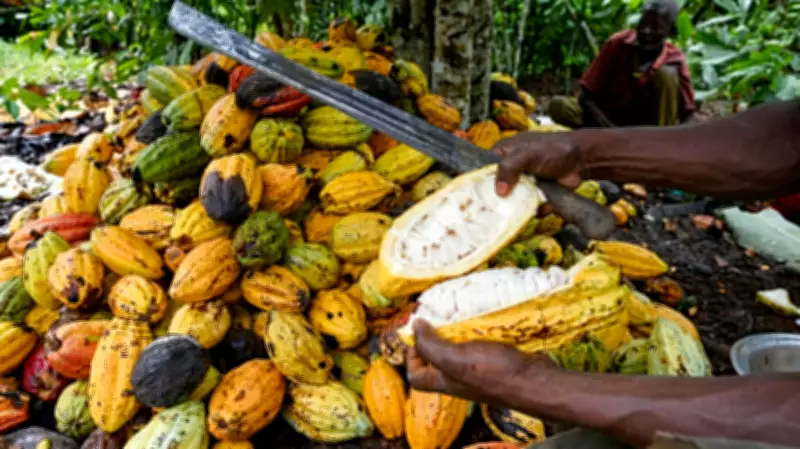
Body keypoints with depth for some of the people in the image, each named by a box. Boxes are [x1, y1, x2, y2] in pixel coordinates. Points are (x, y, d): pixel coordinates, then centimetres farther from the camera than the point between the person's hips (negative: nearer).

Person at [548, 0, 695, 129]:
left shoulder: (675, 60, -11)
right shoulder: (617, 43, -12)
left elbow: (688, 114, -12)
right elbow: (586, 96, -15)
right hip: (609, 122, 0)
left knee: (667, 73, -24)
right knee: (558, 106, -26)